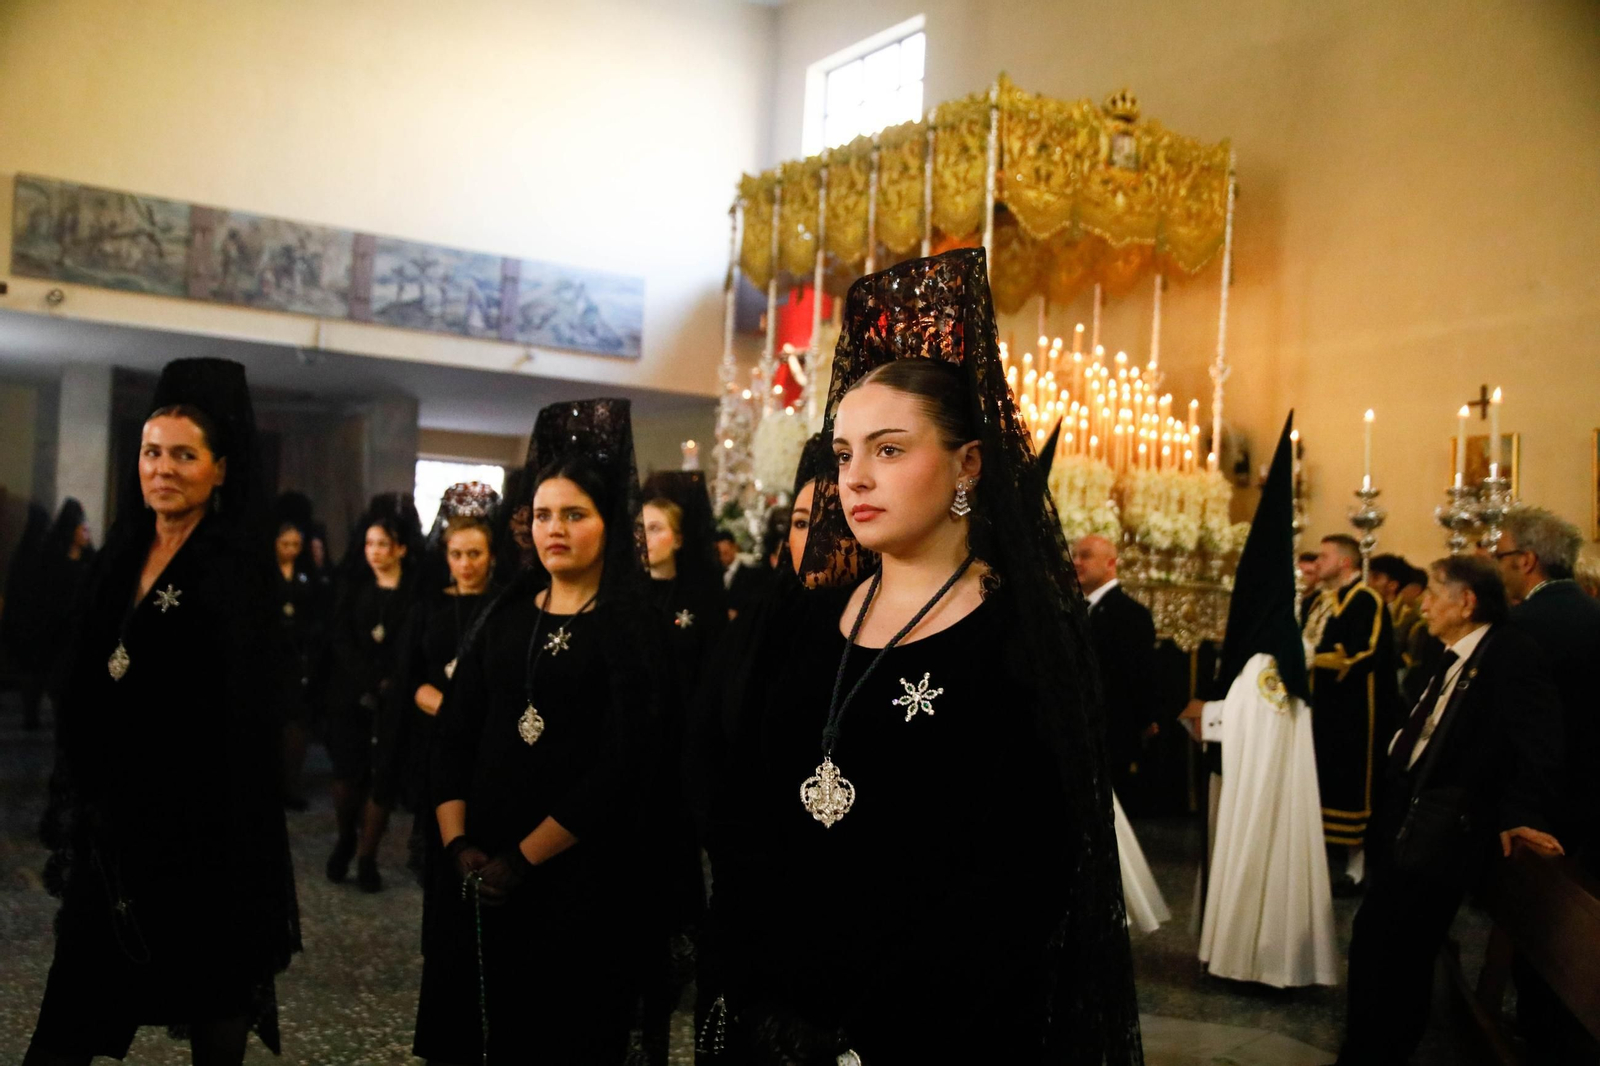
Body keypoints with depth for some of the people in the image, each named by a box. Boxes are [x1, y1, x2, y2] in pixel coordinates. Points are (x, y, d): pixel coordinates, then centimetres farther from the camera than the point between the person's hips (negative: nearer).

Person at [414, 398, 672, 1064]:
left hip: (577, 884, -5)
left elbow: (622, 769, -15)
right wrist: (459, 846, -8)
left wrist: (522, 860, -15)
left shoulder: (634, 628, -8)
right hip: (479, 878, 5)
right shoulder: (505, 618, 8)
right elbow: (453, 736, 5)